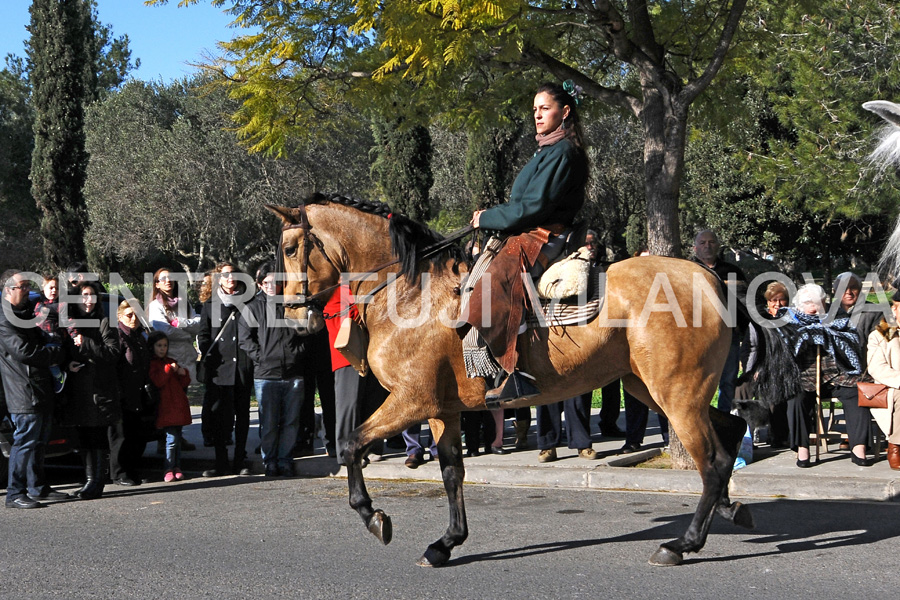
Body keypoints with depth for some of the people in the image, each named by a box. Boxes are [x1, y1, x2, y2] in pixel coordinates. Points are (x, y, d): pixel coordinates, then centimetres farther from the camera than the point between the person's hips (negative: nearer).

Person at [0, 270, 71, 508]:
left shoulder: (27, 312, 17)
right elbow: (23, 351, -21)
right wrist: (60, 354, -13)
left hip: (42, 389, 10)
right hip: (24, 392, -10)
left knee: (39, 441, 15)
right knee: (25, 441, -8)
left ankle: (38, 488, 24)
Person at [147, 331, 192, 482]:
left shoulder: (171, 362, 20)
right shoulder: (151, 364, -1)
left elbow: (184, 384, 19)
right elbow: (157, 382, -16)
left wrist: (183, 374, -1)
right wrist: (169, 369, -14)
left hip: (178, 405, 7)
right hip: (165, 408, -7)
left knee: (178, 438, 8)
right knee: (171, 438, -13)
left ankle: (177, 468, 14)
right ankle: (169, 469, -6)